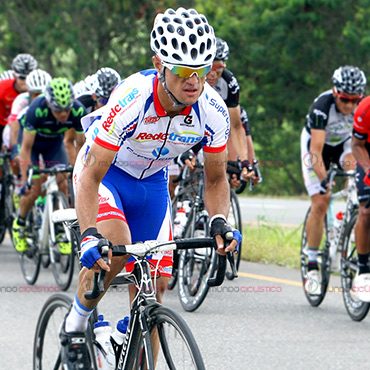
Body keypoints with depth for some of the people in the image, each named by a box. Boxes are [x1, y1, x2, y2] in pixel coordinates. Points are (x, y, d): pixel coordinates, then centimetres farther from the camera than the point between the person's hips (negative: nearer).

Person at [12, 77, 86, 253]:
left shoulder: (78, 111, -32)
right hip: (32, 140, -3)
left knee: (62, 184, -13)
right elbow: (26, 148, -33)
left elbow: (82, 144, -18)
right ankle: (19, 223, 14)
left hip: (55, 142, 3)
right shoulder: (37, 109, -40)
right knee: (34, 188, -13)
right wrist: (26, 180, -34)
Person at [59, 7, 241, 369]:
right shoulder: (131, 100, -37)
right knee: (116, 246, -32)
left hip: (152, 182, 4)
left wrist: (219, 222, -27)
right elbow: (91, 177, -34)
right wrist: (89, 236, -47)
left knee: (152, 289, 0)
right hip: (104, 171, -4)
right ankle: (74, 326, -8)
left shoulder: (213, 111, -24)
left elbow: (216, 179, -7)